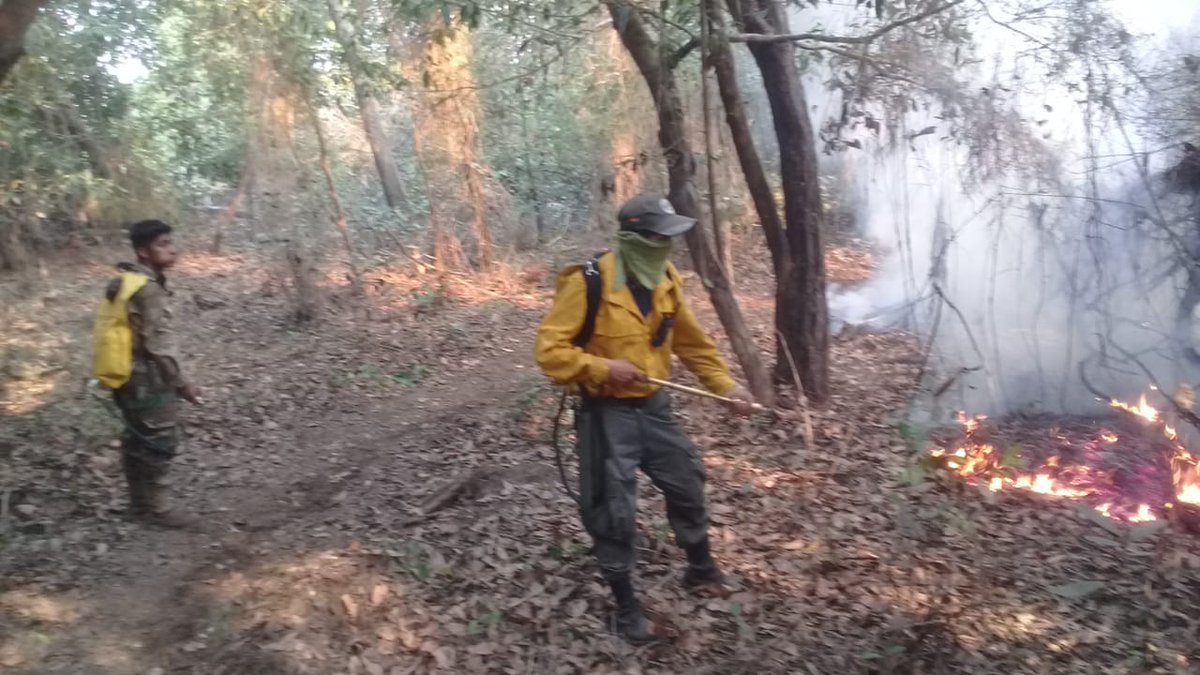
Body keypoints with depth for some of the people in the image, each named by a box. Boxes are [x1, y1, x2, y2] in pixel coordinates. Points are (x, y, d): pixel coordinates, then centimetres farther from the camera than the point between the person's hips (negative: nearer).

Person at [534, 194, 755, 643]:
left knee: (687, 485, 18)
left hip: (653, 406, 6)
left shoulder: (665, 280, -1)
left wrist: (725, 385, 3)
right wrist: (602, 368, -26)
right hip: (607, 414, -6)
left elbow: (693, 342, 9)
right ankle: (626, 608, 22)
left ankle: (700, 569, 43)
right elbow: (549, 350, -20)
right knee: (614, 513, 2)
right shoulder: (588, 284, -21)